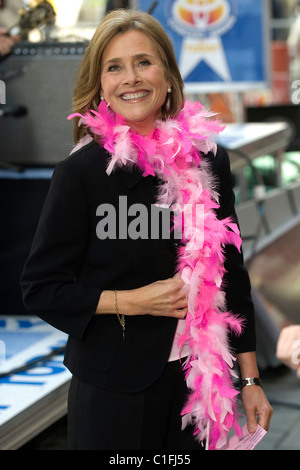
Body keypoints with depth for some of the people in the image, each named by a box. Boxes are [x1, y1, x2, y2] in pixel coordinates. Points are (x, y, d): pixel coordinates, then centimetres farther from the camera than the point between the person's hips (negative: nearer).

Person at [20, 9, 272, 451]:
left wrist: (250, 379, 7)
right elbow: (42, 288, -6)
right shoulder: (81, 172, -10)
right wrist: (133, 301, -16)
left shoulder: (208, 160, 0)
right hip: (113, 391, -3)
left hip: (198, 379, 3)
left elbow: (232, 274, 7)